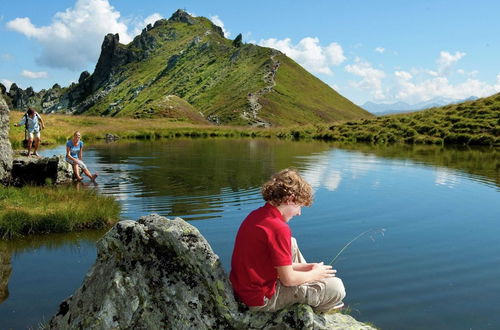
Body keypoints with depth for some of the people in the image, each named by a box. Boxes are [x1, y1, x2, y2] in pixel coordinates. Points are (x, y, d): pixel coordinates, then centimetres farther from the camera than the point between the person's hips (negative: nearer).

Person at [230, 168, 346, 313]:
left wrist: (304, 267, 9)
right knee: (336, 287, -6)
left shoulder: (256, 215, 2)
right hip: (262, 302, -9)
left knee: (292, 244, 25)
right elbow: (287, 279, -19)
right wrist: (314, 275, 0)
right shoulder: (279, 228, -25)